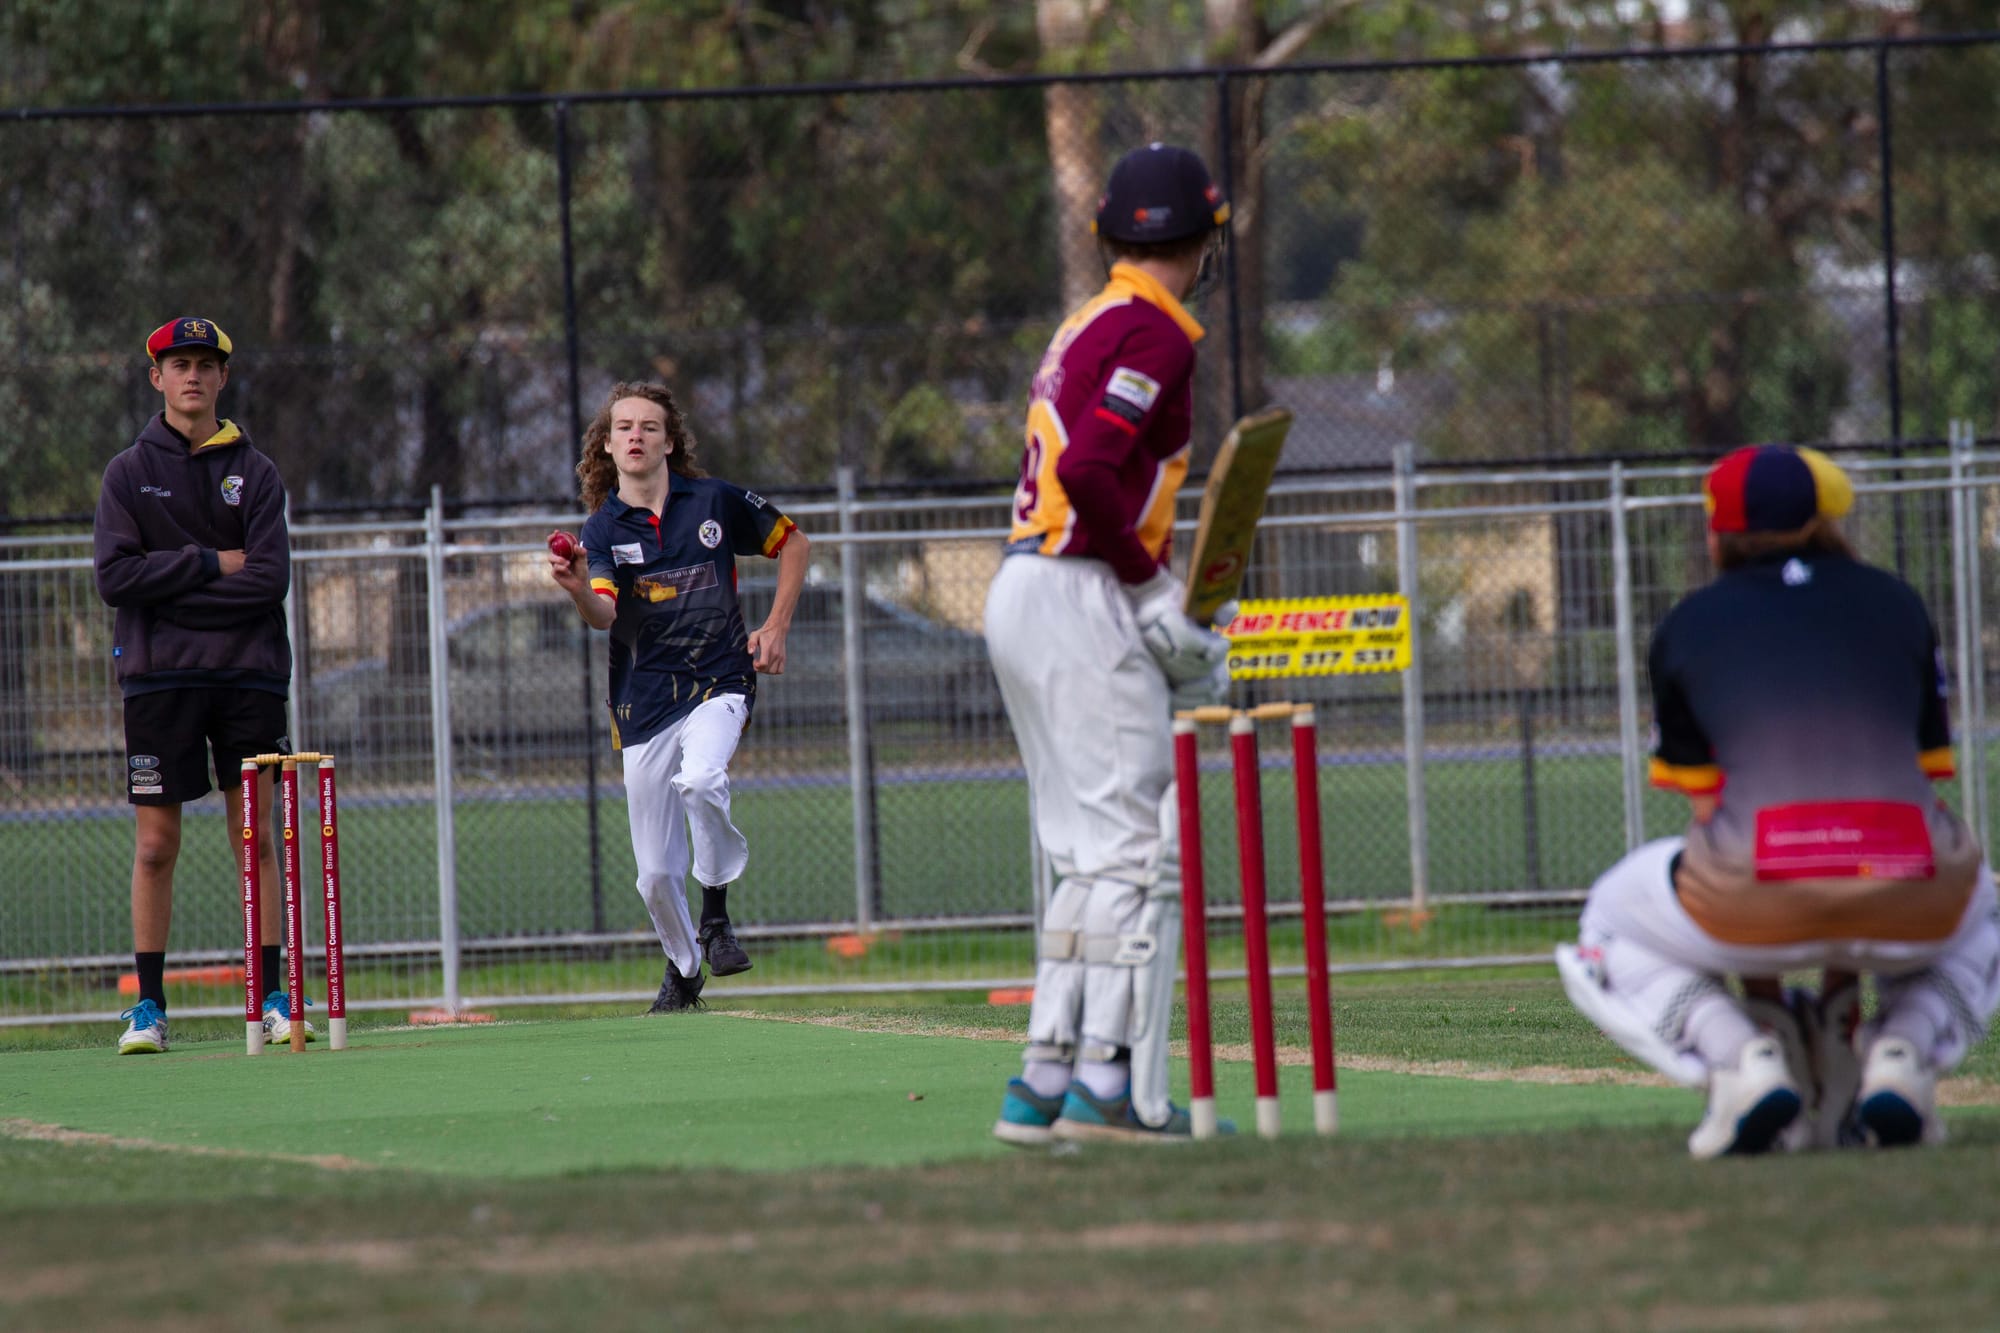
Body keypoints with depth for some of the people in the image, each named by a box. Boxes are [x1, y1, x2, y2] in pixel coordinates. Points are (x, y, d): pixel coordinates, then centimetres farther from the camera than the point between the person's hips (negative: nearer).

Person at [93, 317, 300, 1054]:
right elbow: (116, 576, -6)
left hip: (248, 671, 0)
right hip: (159, 677, 0)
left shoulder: (255, 472, 7)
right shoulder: (130, 472, 6)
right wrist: (212, 564, -10)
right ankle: (149, 1003, 5)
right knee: (156, 844, 0)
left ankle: (273, 995, 3)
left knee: (257, 837, 0)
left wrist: (171, 588, -8)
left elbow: (270, 579, -4)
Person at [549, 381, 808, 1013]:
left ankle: (716, 914, -12)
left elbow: (792, 541, 14)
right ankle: (683, 968, 31)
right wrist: (577, 588, -41)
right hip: (644, 701, 2)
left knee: (700, 780, -34)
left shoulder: (715, 502, -1)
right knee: (656, 872, 4)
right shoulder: (602, 530, -1)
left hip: (718, 682, -2)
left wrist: (776, 626, 3)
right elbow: (603, 614, -19)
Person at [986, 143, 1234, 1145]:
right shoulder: (1154, 332, -9)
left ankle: (1043, 1082, 9)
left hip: (1020, 599, 9)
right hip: (1080, 602, -9)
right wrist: (1155, 595, -13)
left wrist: (1161, 607, 13)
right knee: (1139, 848, -8)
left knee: (1091, 856, 12)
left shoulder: (1086, 326, 19)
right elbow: (1091, 476, -22)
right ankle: (1114, 1088, -13)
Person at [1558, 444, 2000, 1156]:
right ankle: (1900, 1057, 6)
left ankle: (1747, 1064, 0)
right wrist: (1843, 979, 33)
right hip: (1907, 903, 2)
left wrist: (1763, 1002, 28)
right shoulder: (1897, 604, 22)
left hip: (1763, 893, -2)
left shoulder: (1688, 626, 16)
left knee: (1613, 929, 30)